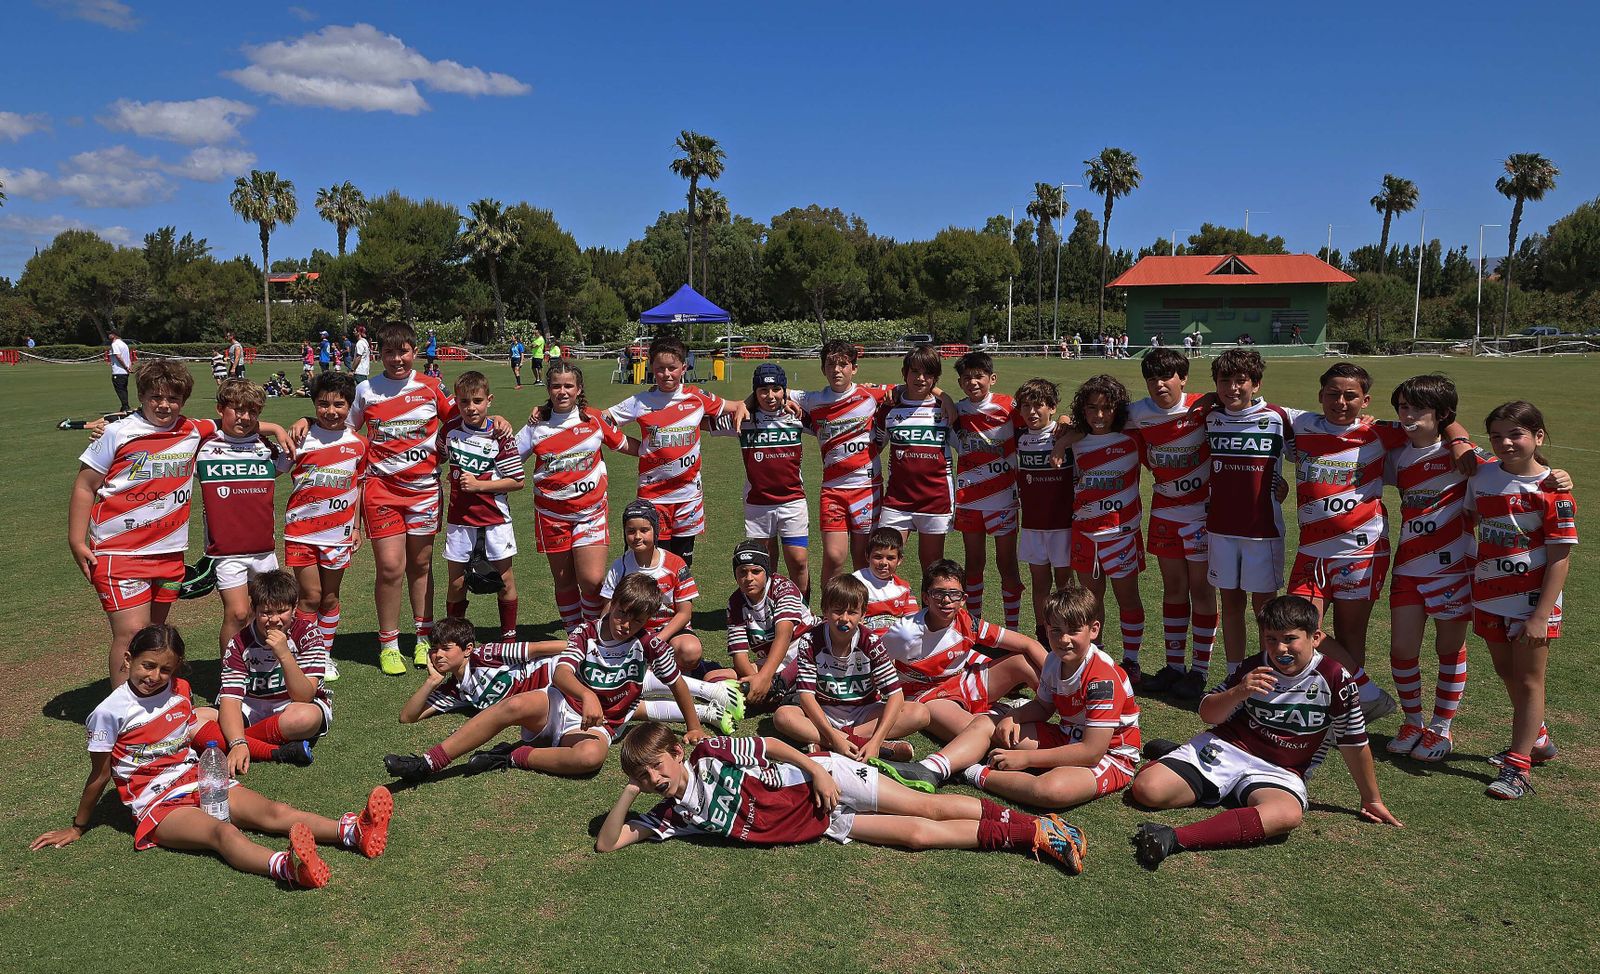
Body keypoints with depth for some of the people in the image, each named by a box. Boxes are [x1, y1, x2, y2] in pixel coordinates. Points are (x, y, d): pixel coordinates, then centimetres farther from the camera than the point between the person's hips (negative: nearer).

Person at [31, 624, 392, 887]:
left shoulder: (179, 691, 7)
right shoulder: (110, 711, -9)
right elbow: (99, 775, 3)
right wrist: (77, 828, 11)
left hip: (198, 779, 6)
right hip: (155, 803, -5)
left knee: (274, 811, -20)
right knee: (223, 832, -35)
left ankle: (354, 831, -41)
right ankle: (287, 866, -64)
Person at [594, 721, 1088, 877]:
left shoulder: (711, 753, -13)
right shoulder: (672, 816, -1)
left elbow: (772, 744, -7)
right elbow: (608, 843, -1)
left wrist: (817, 770, -17)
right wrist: (629, 792, -15)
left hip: (818, 780, -3)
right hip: (818, 825, 4)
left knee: (925, 807, -12)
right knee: (916, 834, -6)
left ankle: (1037, 827, -2)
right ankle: (1026, 838, 1)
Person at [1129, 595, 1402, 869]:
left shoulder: (1333, 678, -7)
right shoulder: (1254, 667, 0)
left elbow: (1354, 742, 4)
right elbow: (1208, 714, 3)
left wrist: (1372, 800, 12)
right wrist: (1238, 693, -18)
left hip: (1279, 772, -1)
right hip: (1226, 747, 1)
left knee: (1288, 815, -40)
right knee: (1147, 790, -20)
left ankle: (1175, 839, -48)